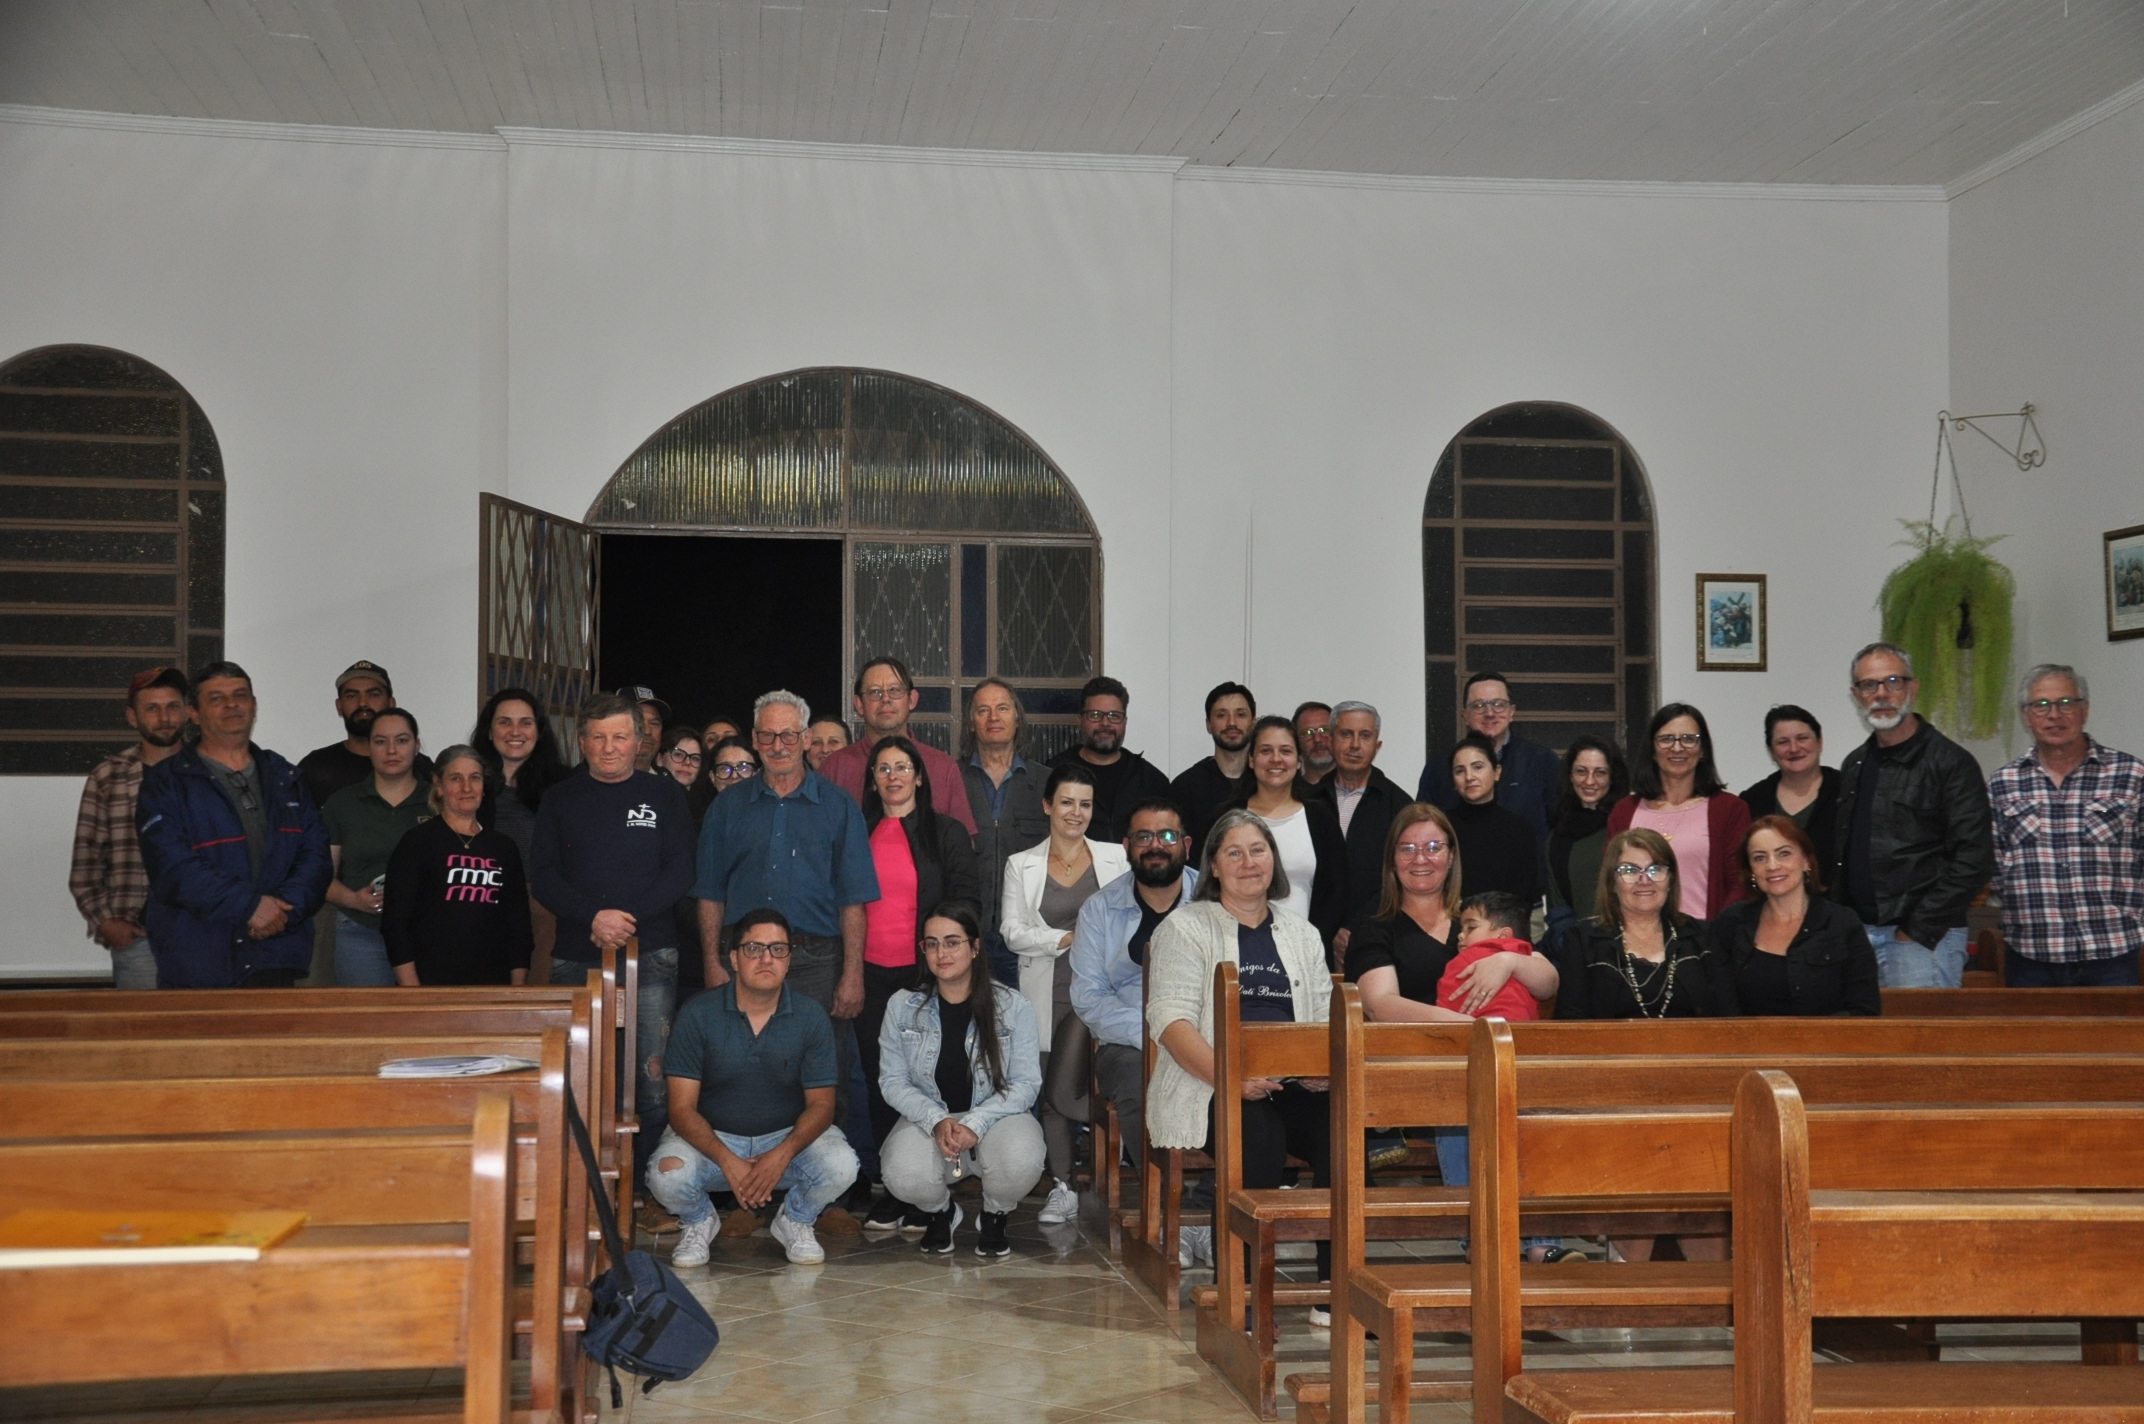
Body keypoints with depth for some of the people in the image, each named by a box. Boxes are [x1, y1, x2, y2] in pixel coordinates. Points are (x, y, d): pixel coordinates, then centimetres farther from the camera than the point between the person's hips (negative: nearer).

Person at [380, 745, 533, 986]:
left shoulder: (504, 849, 12)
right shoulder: (417, 843, 1)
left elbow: (519, 926, 14)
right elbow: (395, 923, -4)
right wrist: (412, 993, -12)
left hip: (492, 985, 4)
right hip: (431, 984, -4)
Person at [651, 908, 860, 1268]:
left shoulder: (811, 1016, -7)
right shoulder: (698, 1015, -11)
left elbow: (820, 1104, -7)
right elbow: (682, 1108, -13)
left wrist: (782, 1155, -27)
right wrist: (727, 1161, -30)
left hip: (788, 1135, 1)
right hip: (712, 1136, -1)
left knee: (840, 1165, -29)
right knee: (667, 1174, -31)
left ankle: (795, 1220, 7)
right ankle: (700, 1222, 7)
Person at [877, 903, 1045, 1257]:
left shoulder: (1013, 1006, -5)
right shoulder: (903, 1006, -1)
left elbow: (1026, 1083, -8)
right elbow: (892, 1081, -1)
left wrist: (975, 1124, -23)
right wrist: (937, 1121, -19)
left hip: (995, 1116, -1)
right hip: (926, 1118, 1)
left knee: (1022, 1160, -35)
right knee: (904, 1177, -32)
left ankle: (996, 1216, 5)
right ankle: (940, 1212, 10)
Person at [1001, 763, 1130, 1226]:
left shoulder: (1115, 859, 8)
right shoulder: (1021, 865, 9)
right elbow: (1013, 932, -1)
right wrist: (1067, 939, -13)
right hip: (1047, 993, 2)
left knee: (1066, 1089, -13)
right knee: (1051, 1091, 3)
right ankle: (1062, 1187, 13)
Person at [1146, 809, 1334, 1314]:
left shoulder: (1300, 933, 22)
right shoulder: (1186, 928, 6)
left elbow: (1327, 1016, 16)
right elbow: (1171, 1019, -6)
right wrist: (1229, 1076, -21)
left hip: (1293, 1085, 4)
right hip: (1210, 1085, -4)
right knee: (1260, 1139, -35)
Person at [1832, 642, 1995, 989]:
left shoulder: (1950, 762, -5)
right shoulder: (1853, 766, 16)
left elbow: (1974, 860, -12)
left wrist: (1917, 931, -13)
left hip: (1925, 938, -6)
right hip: (1856, 932, 6)